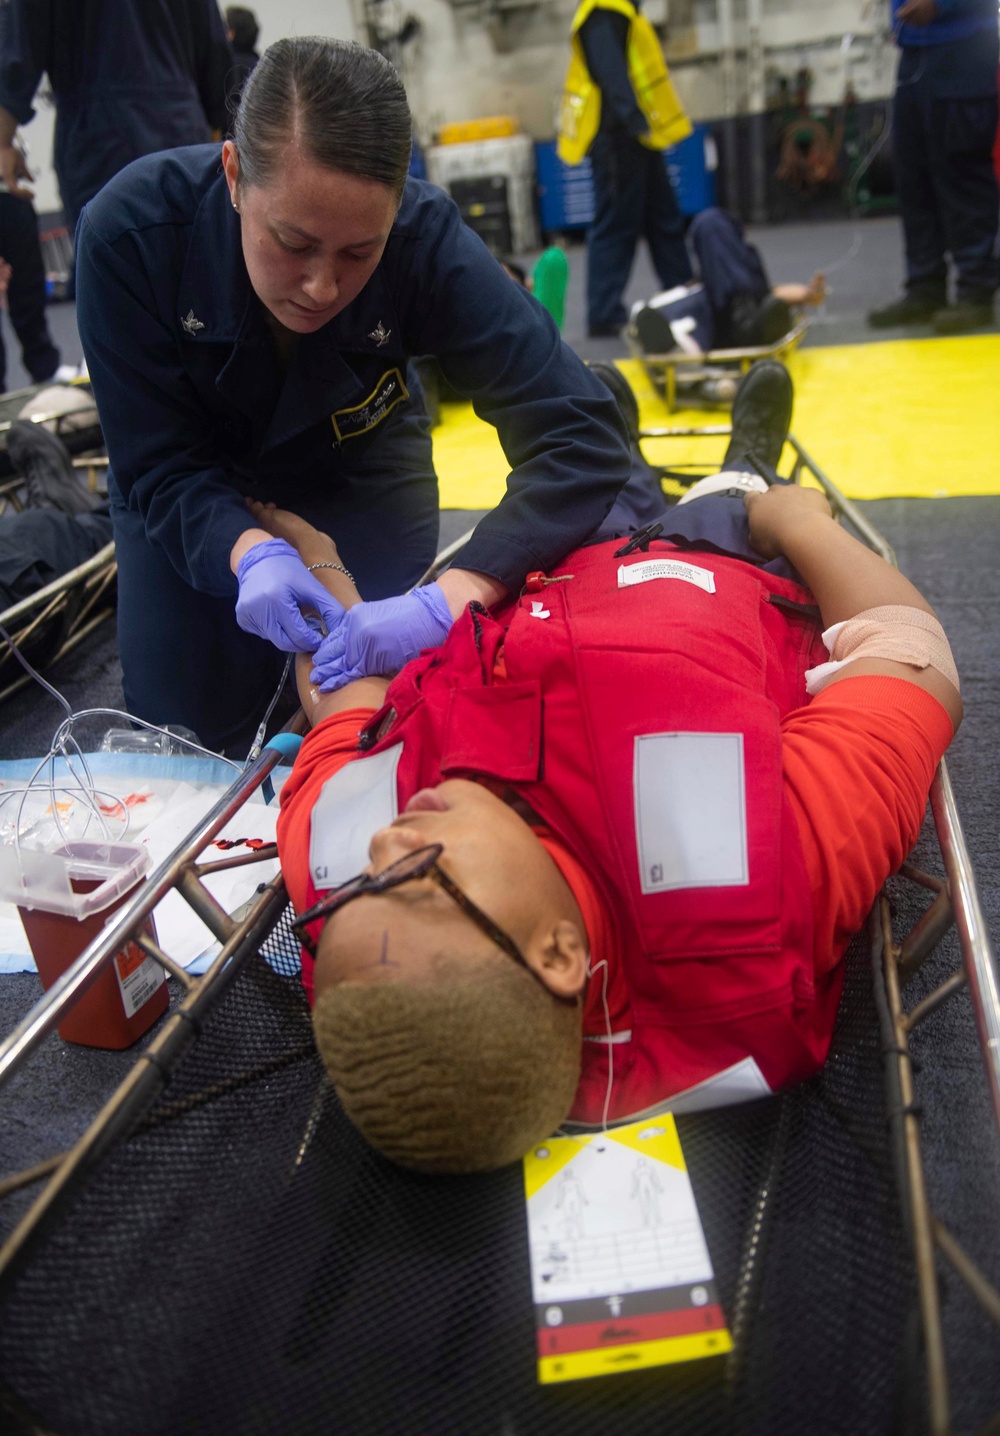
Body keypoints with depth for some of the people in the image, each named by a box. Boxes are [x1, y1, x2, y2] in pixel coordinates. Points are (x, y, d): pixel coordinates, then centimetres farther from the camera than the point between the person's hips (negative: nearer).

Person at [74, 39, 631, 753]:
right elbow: (159, 465, -23)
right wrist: (248, 552, -44)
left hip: (362, 468, 0)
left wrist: (447, 601, -47)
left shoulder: (426, 238, -32)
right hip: (197, 496, 1)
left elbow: (583, 436, -36)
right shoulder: (128, 231, -31)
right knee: (183, 733, 0)